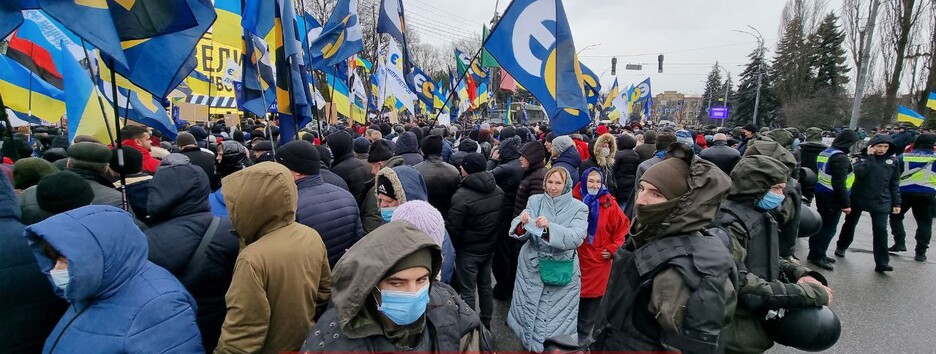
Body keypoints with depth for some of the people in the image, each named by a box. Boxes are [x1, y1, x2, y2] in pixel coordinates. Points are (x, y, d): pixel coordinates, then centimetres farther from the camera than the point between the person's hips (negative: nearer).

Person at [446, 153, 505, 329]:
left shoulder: (462, 195, -26)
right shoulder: (498, 191, -4)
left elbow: (452, 228, -20)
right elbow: (501, 217, 6)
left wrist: (451, 247, -2)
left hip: (468, 250, -7)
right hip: (489, 247, 7)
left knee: (467, 291, 7)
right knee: (485, 285, 20)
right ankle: (486, 323, 35)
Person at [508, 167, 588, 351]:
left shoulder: (579, 207, -5)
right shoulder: (535, 200, 0)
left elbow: (576, 238, -19)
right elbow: (522, 233, -8)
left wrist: (549, 227, -34)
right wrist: (522, 223, -31)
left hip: (562, 270, -1)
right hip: (533, 266, 2)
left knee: (558, 314, 9)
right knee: (530, 309, 15)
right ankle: (530, 343, 39)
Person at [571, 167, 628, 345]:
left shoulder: (609, 203, -9)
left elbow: (623, 226, -2)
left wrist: (613, 248, -5)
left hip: (599, 259, -1)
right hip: (575, 257, 1)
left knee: (592, 298, 8)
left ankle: (583, 334, 27)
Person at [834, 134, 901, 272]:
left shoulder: (893, 161, 4)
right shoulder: (863, 157, -3)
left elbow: (895, 184, 8)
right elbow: (859, 173, -22)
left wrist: (896, 203, 5)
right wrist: (870, 156, -18)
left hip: (881, 201, 1)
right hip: (858, 198, -1)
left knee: (880, 229, -7)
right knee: (850, 224, 15)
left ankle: (882, 262, -5)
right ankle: (841, 247, 35)